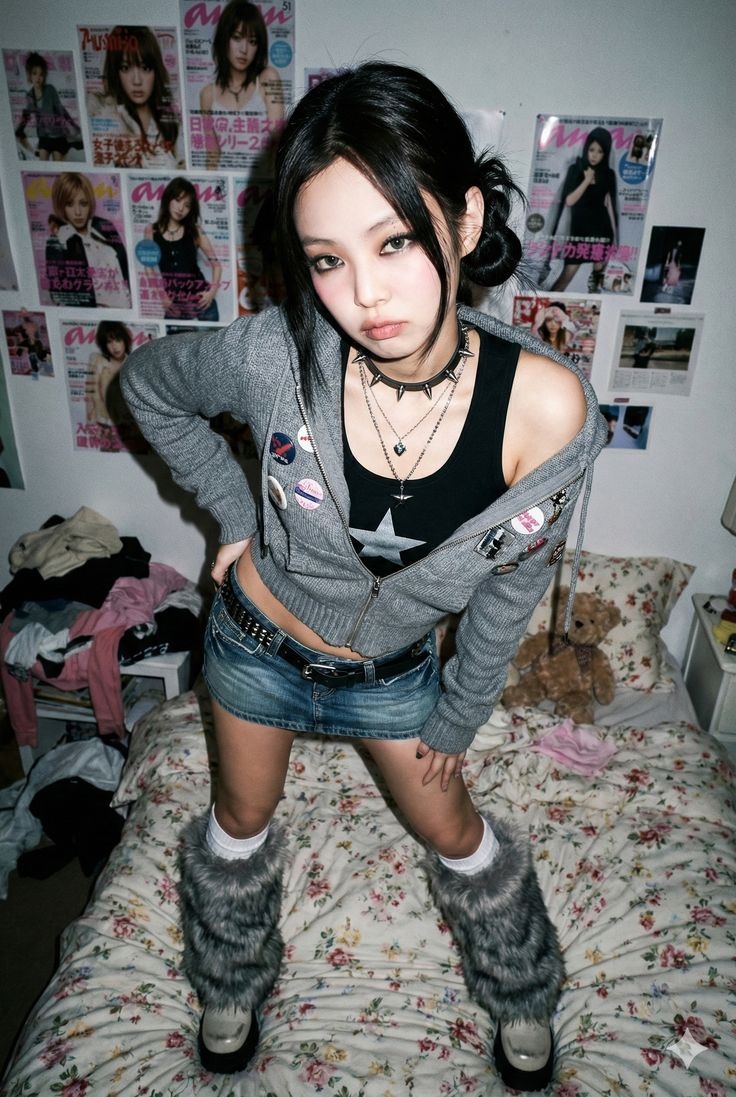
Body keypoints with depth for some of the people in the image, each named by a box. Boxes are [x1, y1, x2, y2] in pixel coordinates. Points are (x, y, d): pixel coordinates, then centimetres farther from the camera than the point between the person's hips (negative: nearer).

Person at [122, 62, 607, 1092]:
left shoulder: (546, 407, -29)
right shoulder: (274, 357, -29)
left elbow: (512, 588, -11)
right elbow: (149, 385, -4)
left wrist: (457, 720, 1)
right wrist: (235, 511, -7)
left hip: (392, 673, 0)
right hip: (257, 644, 1)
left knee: (452, 831, 22)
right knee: (242, 821, 24)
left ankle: (522, 994, 57)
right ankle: (232, 984, 60)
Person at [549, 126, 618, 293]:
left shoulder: (608, 174, 2)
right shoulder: (575, 169, -1)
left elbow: (610, 204, 7)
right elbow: (569, 201, -8)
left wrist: (615, 234, 6)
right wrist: (587, 180, -15)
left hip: (601, 229, 3)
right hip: (579, 228, -2)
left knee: (598, 272, 8)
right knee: (568, 273, -8)